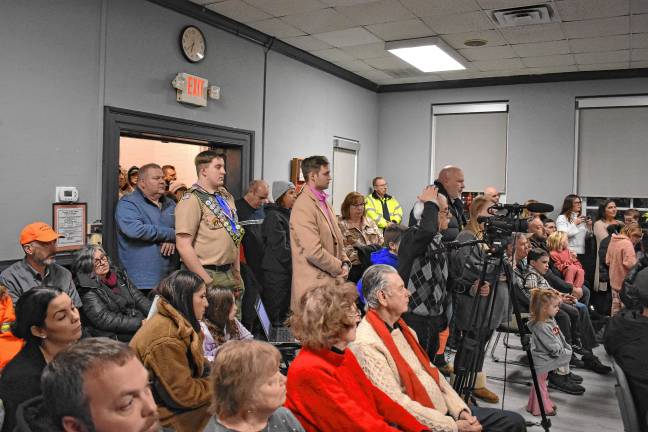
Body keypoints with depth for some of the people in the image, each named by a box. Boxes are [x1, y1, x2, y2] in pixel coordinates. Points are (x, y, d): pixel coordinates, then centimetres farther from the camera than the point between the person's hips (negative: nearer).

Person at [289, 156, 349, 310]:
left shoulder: (323, 202, 14)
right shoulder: (303, 206, -17)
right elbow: (314, 252, -23)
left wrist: (345, 262, 3)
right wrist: (339, 268, -9)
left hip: (332, 282, 9)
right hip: (315, 287, -9)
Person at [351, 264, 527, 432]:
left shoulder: (402, 328, 10)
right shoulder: (366, 345, -20)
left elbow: (431, 372, 13)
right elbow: (398, 404, -23)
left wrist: (461, 410, 1)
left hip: (446, 410, 9)